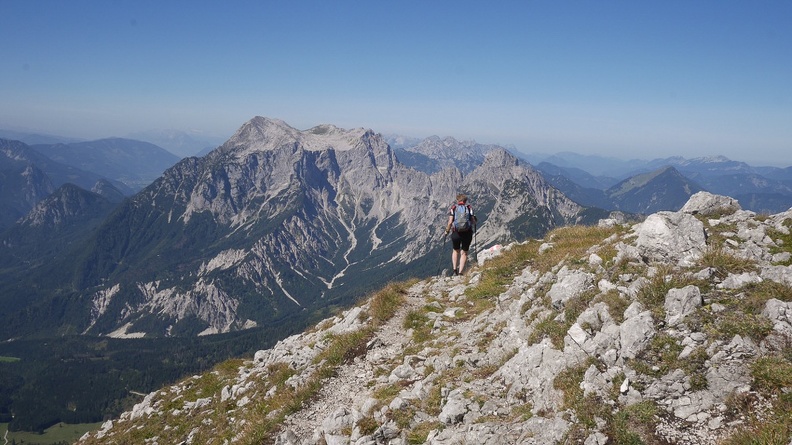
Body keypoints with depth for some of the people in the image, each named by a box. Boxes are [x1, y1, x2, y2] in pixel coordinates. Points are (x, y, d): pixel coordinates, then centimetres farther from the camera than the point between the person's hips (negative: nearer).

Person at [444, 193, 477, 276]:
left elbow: (450, 222, -6)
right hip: (467, 233, 0)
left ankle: (455, 269, 12)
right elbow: (473, 221, -3)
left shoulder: (453, 208, 1)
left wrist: (447, 231, 9)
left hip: (456, 233, 0)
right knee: (464, 253, 11)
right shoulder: (469, 208, 2)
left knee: (455, 251, 22)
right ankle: (460, 272, 3)